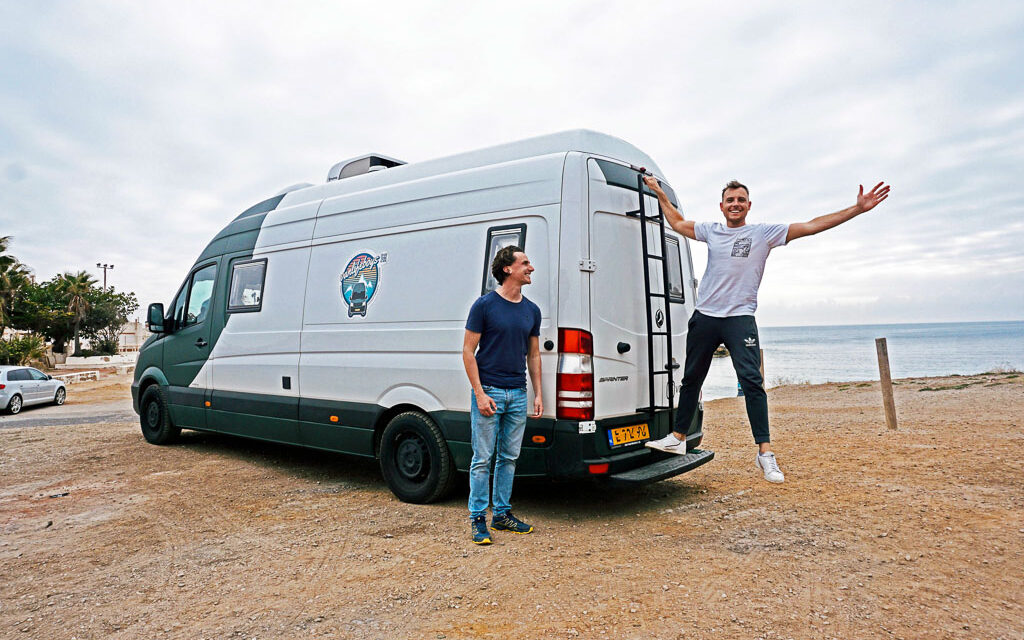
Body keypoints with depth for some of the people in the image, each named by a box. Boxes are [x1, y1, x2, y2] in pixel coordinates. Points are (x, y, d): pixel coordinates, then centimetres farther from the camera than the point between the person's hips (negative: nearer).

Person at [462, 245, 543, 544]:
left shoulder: (532, 310, 9)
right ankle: (478, 519, 14)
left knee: (509, 457, 13)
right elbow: (468, 351, -7)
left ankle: (502, 514, 26)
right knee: (483, 459, 1)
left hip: (518, 394, 5)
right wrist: (480, 393, -13)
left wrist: (538, 393, 8)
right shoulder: (485, 304, -7)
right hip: (489, 392, -5)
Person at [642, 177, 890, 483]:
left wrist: (858, 209, -10)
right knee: (691, 379, 10)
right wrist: (659, 191, 28)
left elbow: (812, 226, -4)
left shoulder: (764, 232, 2)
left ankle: (765, 452, -7)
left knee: (751, 381, -14)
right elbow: (677, 222, 25)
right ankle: (678, 437, 22)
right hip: (704, 317, 3)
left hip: (740, 317, -3)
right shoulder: (711, 230, 11)